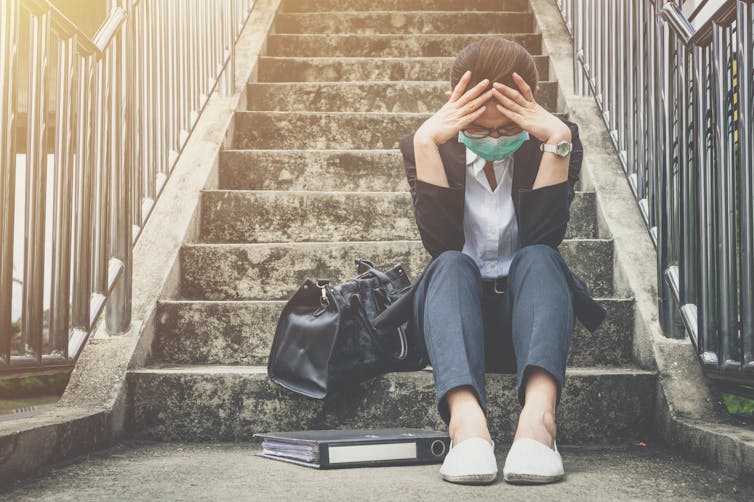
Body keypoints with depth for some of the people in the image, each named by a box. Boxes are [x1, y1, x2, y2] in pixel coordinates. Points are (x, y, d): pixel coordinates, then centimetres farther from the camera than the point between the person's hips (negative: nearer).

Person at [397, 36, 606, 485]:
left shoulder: (558, 142, -2)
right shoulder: (429, 149, -2)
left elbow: (542, 238, -16)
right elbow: (440, 243, -17)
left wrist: (558, 139, -23)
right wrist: (426, 142, -24)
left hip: (528, 314, 0)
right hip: (455, 318, 0)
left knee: (539, 259, -29)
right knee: (451, 265, -30)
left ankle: (539, 413, -51)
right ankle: (466, 418, -54)